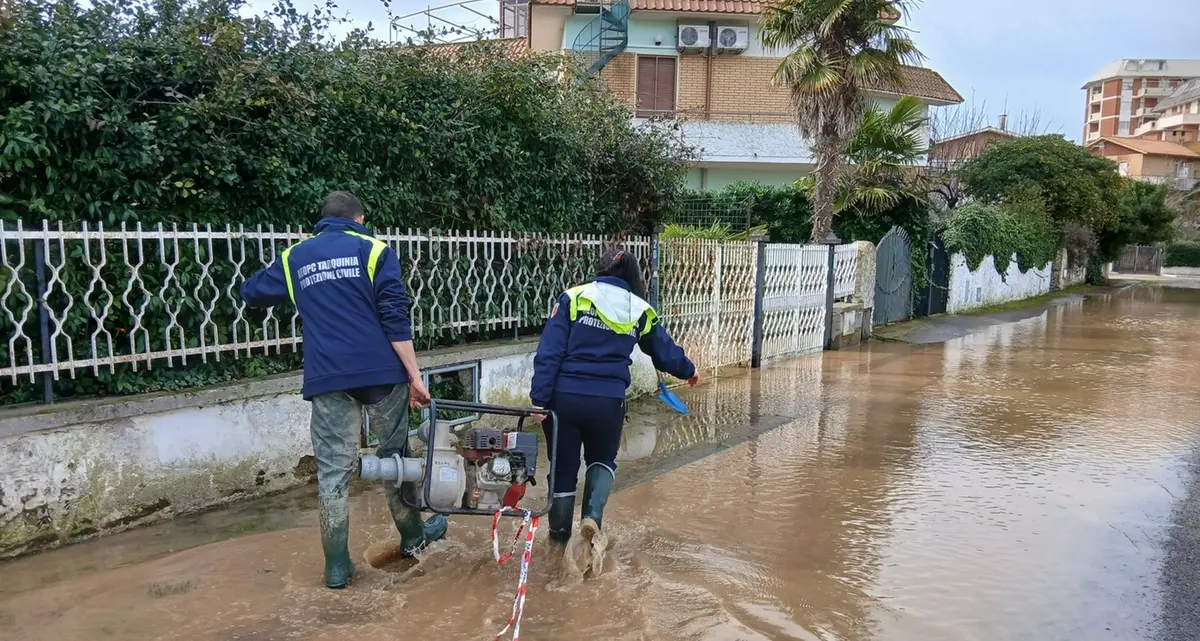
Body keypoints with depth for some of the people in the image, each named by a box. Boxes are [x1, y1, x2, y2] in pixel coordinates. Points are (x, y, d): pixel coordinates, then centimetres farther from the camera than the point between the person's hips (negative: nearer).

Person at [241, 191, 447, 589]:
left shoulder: (294, 258, 13)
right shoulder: (374, 250, 2)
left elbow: (251, 294, 27)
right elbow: (395, 319, -7)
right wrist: (414, 376, -6)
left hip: (327, 378, 2)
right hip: (380, 372, -2)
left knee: (333, 468, 7)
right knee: (395, 455, 15)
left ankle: (337, 566, 10)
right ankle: (413, 535, 31)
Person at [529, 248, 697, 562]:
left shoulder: (574, 298, 2)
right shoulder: (641, 311, 8)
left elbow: (549, 352, -7)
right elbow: (666, 351, 23)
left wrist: (539, 398, -7)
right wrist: (688, 371, 42)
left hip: (564, 397, -1)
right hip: (608, 401, 1)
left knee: (563, 468, 16)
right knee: (602, 460, 26)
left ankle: (560, 536, 30)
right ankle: (592, 517, 4)